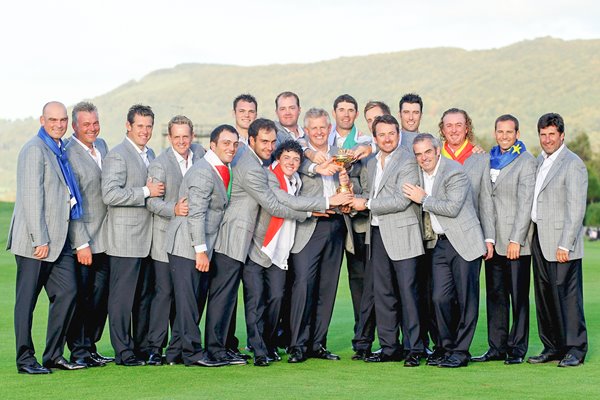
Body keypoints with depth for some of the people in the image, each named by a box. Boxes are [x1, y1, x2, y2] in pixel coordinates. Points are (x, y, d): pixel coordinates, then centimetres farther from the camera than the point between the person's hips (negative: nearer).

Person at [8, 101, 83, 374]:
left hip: (57, 238, 8)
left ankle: (54, 355, 14)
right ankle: (25, 359, 7)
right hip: (34, 240, -8)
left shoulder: (60, 150, 16)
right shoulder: (35, 150, -11)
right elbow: (32, 197, -17)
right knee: (27, 300, 0)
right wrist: (39, 240, -19)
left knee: (67, 292, 5)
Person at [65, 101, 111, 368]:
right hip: (82, 240, -7)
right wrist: (82, 244, -18)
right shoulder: (68, 154, -14)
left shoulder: (102, 145, 10)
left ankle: (90, 347, 20)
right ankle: (78, 351, 9)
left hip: (104, 239, 7)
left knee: (101, 296, 10)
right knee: (80, 298, -1)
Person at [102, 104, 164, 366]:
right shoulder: (117, 156, -10)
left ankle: (142, 347, 21)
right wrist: (146, 192, -19)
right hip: (125, 239, -8)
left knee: (144, 296, 13)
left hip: (147, 238, 9)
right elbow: (110, 195, -21)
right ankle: (123, 352, 1)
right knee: (122, 297, -4)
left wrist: (158, 191, 9)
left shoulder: (149, 154, 17)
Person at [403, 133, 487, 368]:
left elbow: (452, 208, -23)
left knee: (466, 299, 0)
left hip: (464, 242, -6)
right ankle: (445, 346, 14)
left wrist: (423, 199, -14)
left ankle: (460, 351, 7)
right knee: (440, 298, 0)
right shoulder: (420, 173, 10)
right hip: (440, 244, 6)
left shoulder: (454, 173, -13)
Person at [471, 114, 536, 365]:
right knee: (495, 295, 8)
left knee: (518, 295, -1)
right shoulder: (489, 159, 14)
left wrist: (516, 240, -15)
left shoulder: (526, 162, -4)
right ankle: (497, 347, 14)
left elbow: (525, 203, -10)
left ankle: (517, 349, 6)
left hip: (516, 242, -6)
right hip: (493, 240, 6)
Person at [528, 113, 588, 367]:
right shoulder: (540, 161, 16)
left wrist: (565, 245, -18)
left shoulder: (573, 164, -10)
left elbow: (576, 210, -14)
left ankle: (575, 349, 3)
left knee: (567, 294, -5)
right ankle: (552, 347, 18)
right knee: (544, 296, 10)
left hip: (561, 242, -8)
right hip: (539, 240, 8)